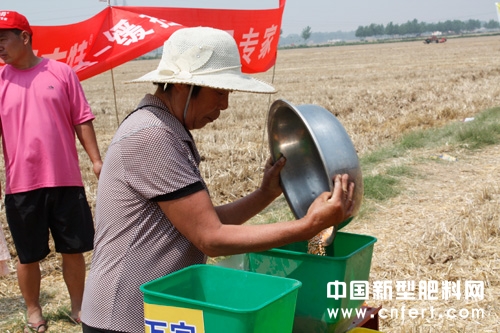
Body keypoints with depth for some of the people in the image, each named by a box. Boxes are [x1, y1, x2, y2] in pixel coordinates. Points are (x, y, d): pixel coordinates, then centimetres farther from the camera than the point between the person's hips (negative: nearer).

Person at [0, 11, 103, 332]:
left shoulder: (62, 72, 1)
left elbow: (82, 120, 4)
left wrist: (96, 160, 1)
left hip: (66, 179, 0)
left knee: (74, 248, 10)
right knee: (28, 255, 10)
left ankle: (78, 307, 28)